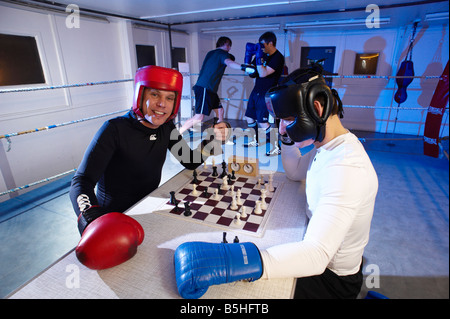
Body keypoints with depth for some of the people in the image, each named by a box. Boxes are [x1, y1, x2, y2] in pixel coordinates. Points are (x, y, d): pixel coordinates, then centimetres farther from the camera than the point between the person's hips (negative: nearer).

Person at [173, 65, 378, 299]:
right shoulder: (329, 144, -4)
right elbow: (295, 171, 13)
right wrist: (288, 138, -6)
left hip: (331, 278, -7)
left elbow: (317, 253, -43)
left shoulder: (346, 169, -36)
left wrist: (229, 262, -53)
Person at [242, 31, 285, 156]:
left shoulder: (278, 58, -14)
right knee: (249, 117, 14)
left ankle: (276, 147, 0)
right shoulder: (264, 54, 10)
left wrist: (259, 57, -23)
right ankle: (255, 141, 33)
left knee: (262, 122, -13)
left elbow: (263, 73, -25)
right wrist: (248, 54, 3)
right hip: (256, 91, 9)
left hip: (266, 94, -9)